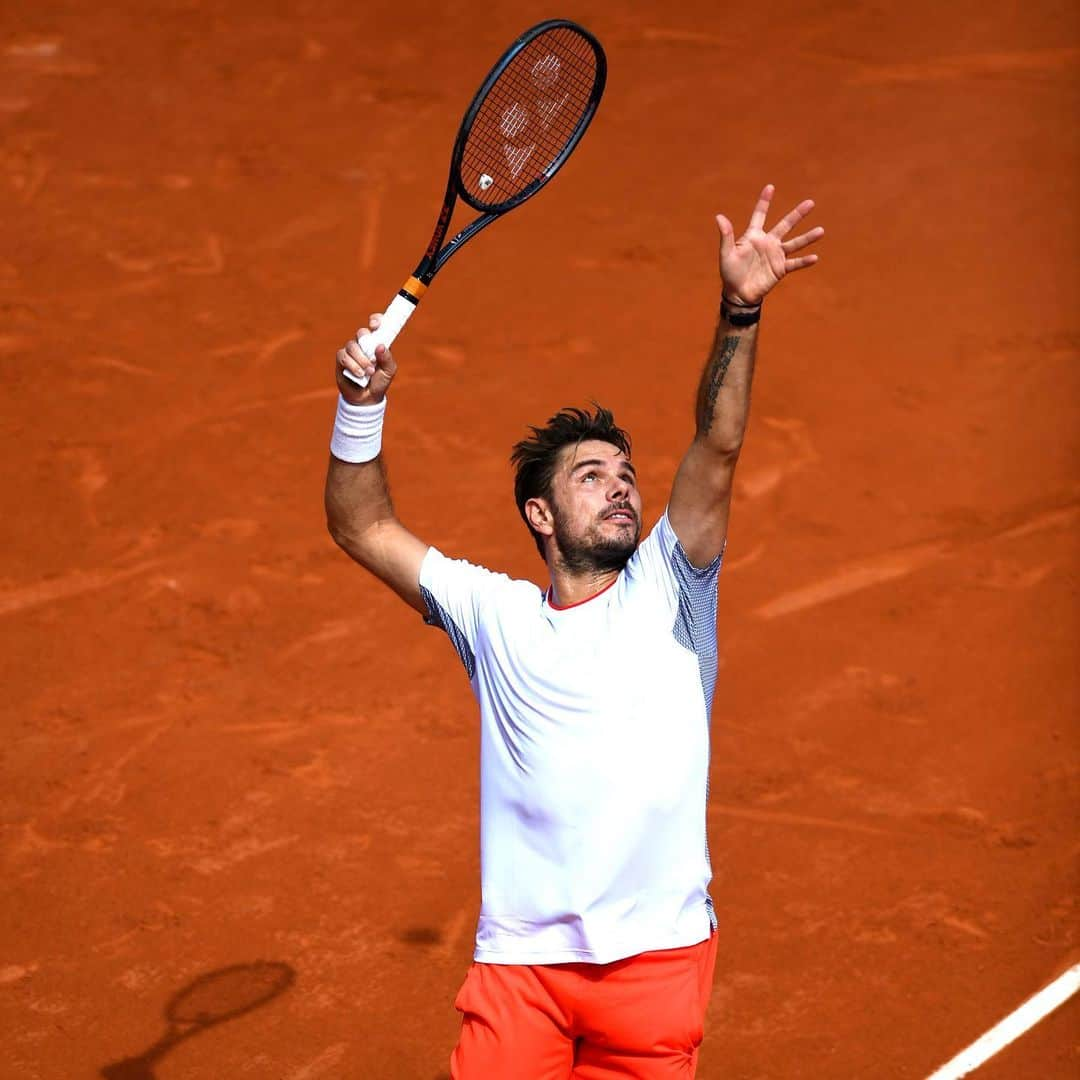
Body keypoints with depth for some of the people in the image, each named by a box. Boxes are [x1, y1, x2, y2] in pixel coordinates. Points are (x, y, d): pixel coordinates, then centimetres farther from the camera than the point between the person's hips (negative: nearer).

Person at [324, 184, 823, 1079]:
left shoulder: (665, 592, 7)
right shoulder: (497, 616, 11)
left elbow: (716, 450, -5)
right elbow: (363, 529, 10)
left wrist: (741, 312, -16)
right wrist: (361, 408, -6)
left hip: (659, 954, 0)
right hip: (519, 962, 0)